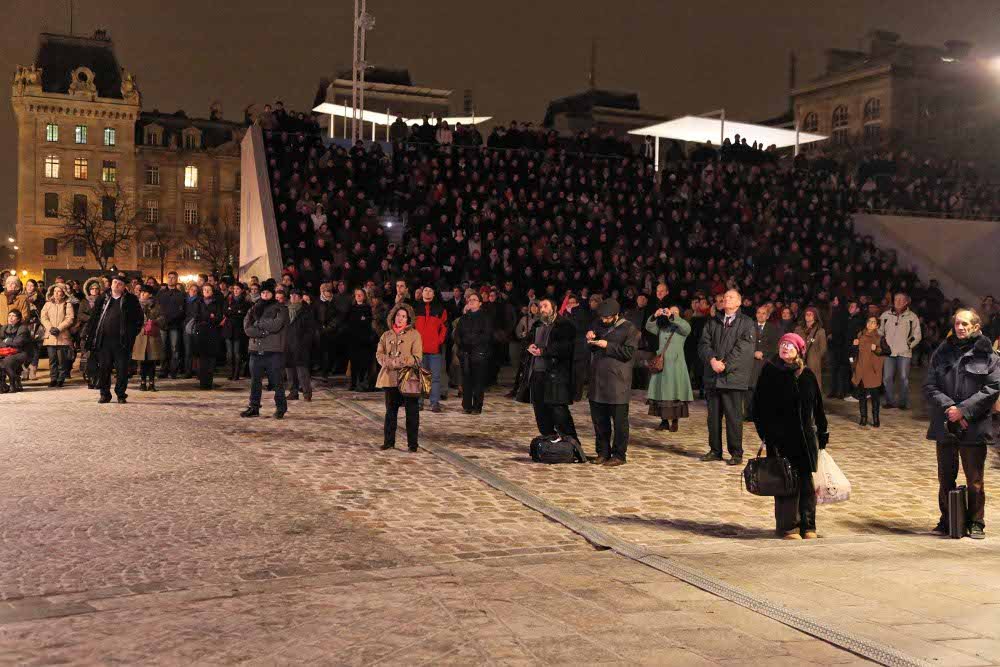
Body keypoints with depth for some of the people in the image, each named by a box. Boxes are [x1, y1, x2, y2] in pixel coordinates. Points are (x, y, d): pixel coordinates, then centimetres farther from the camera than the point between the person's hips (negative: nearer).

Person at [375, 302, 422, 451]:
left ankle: (412, 443, 7)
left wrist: (401, 362, -17)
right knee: (390, 411, 11)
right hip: (390, 378, 4)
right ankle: (389, 441, 21)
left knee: (412, 412, -1)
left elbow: (417, 358, -6)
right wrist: (389, 362, -12)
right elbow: (379, 354, 8)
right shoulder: (386, 335, 12)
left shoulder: (414, 335, 0)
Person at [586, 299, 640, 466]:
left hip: (617, 384, -6)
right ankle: (603, 453, 23)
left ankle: (619, 455, 8)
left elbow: (628, 352, -14)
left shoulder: (629, 329, -5)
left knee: (619, 421, 1)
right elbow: (590, 349, 23)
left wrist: (607, 345, -16)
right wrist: (589, 337, 2)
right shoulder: (599, 325, 15)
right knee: (599, 421, 12)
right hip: (597, 382, 7)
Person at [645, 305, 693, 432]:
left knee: (674, 393, -6)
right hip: (660, 364, 4)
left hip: (675, 365, -4)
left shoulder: (681, 328, 5)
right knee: (661, 392, 2)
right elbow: (649, 327, 5)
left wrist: (672, 317, -25)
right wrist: (655, 316, -13)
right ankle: (664, 421, 7)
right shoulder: (662, 328, 17)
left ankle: (675, 422, -1)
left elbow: (687, 327, -17)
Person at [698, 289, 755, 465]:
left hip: (733, 377, -4)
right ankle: (715, 450, 19)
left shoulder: (746, 323, 2)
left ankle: (736, 453, 6)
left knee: (734, 417, -2)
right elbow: (703, 344, 6)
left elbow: (743, 348, -8)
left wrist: (725, 364, -14)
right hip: (713, 377, 4)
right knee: (713, 416, 9)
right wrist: (712, 360, -12)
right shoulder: (712, 322, 16)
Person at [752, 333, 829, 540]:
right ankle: (788, 527, 9)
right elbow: (759, 404, -4)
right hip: (780, 437, -3)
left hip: (806, 436, 3)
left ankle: (808, 526, 17)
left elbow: (817, 405, 13)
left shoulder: (807, 374, 7)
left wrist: (822, 433, 11)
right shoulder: (769, 371, -2)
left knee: (807, 481, 6)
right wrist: (765, 432, -11)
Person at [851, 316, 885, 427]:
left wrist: (877, 349, -22)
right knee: (862, 395, 7)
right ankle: (863, 417, 16)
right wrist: (855, 346, 1)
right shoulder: (860, 335, 12)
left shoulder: (879, 338, 1)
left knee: (874, 395, -3)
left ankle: (875, 418, 4)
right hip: (861, 369, 4)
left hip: (873, 370, -3)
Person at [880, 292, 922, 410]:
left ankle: (903, 402, 7)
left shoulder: (912, 317, 5)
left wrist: (909, 345, -3)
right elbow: (880, 331, 16)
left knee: (904, 378, -2)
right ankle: (891, 401, 11)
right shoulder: (885, 315, 10)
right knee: (887, 378, 0)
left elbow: (917, 335, 7)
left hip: (904, 352, -2)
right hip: (888, 352, 2)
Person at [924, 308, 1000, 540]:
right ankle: (946, 521, 22)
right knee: (945, 478, 11)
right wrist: (948, 408, -13)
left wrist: (964, 410, -15)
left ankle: (975, 523, 16)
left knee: (974, 479, 4)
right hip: (944, 426, 3)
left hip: (974, 427, -3)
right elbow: (929, 386, 2)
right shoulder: (942, 353, 7)